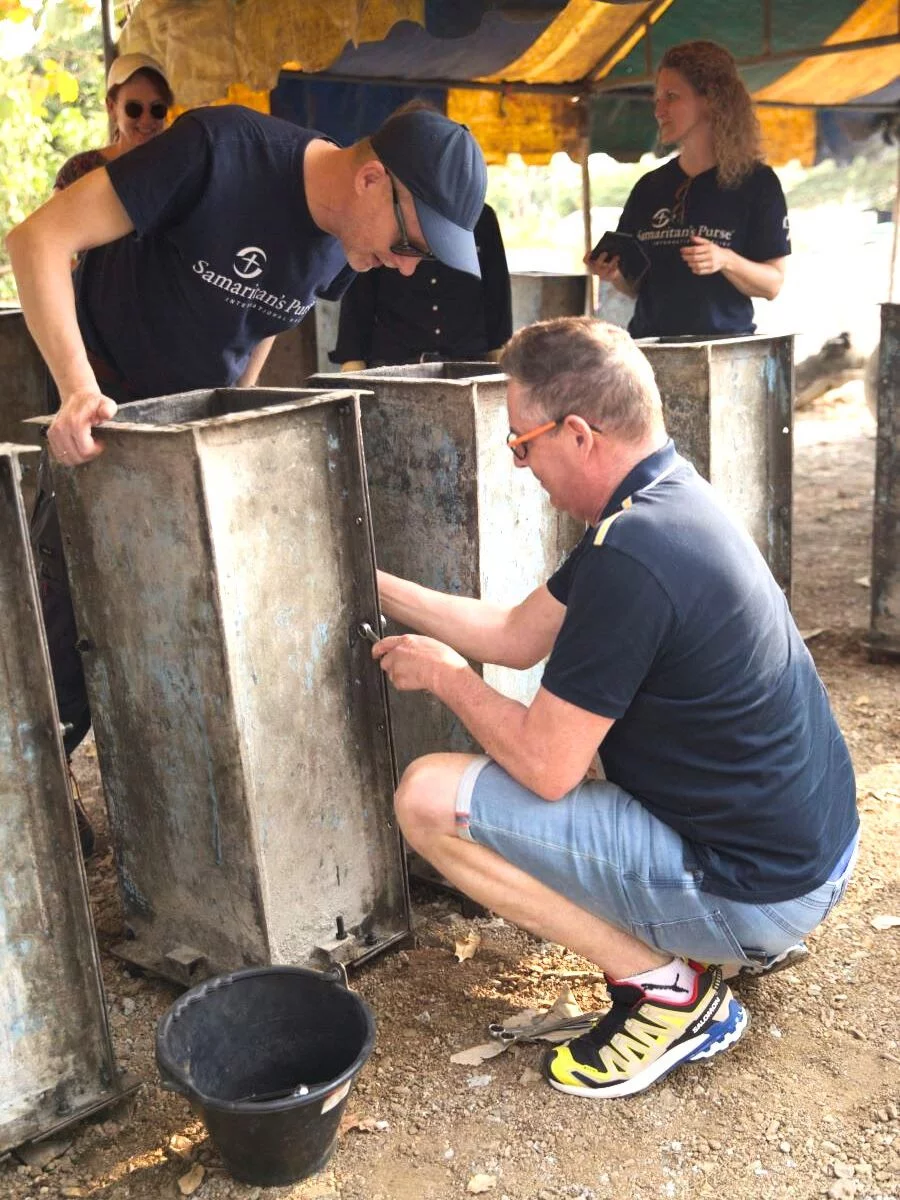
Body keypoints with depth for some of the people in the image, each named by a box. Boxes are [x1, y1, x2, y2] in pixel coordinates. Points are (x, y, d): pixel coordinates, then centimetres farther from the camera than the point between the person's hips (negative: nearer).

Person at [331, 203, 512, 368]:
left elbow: (498, 299, 12)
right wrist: (353, 366, -6)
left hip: (469, 363, 2)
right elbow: (356, 304, 3)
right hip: (393, 365, -1)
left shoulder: (482, 218, 10)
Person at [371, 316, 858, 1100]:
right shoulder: (672, 500, 4)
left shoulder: (632, 557, -27)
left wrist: (445, 676, -4)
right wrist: (375, 587, 13)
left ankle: (667, 989, -2)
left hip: (758, 885, -9)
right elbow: (518, 634, 11)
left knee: (430, 799, -12)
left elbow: (545, 767, -21)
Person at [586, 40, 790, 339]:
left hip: (723, 347, -3)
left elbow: (773, 284, -1)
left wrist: (726, 261, -17)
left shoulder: (756, 182, 2)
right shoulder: (649, 187, 13)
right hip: (649, 347, 3)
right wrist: (614, 274, -4)